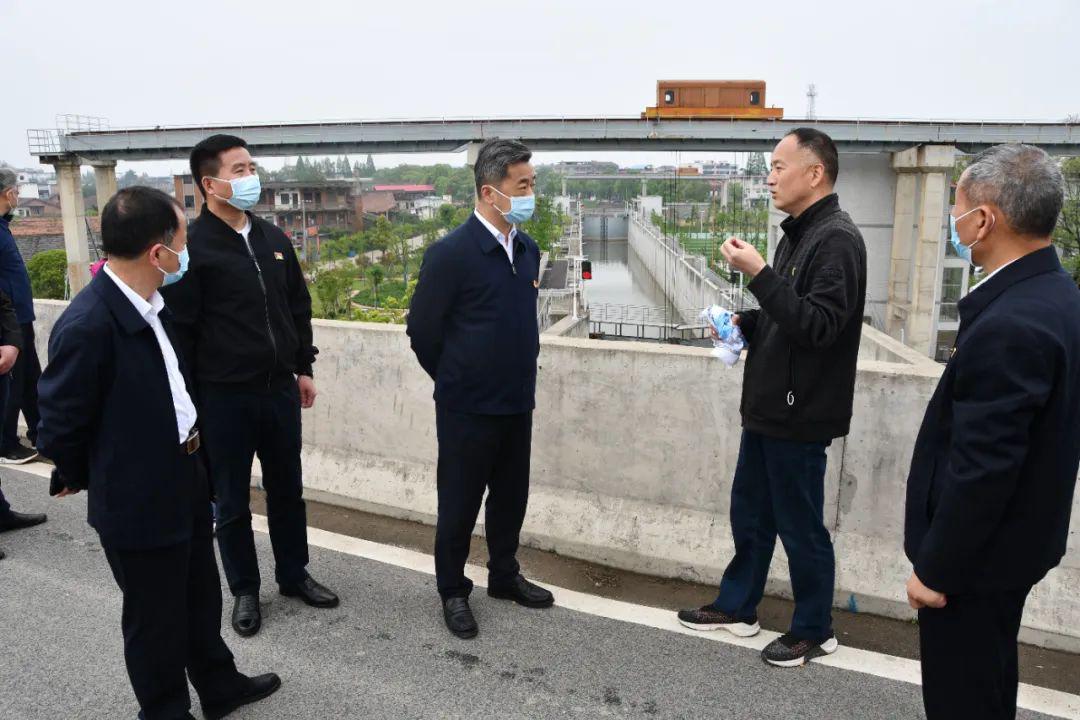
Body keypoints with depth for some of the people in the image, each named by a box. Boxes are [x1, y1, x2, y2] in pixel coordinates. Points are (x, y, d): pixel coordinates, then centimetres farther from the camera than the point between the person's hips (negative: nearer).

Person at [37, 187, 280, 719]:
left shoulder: (150, 301, -1)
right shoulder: (87, 326, -28)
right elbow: (59, 425, -16)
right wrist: (80, 476, 0)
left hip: (185, 480, 8)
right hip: (137, 501, -8)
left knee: (200, 595, 24)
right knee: (156, 616, 14)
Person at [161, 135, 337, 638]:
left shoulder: (273, 238, 8)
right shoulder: (193, 246, -12)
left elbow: (299, 307, 15)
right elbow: (179, 329, -12)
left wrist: (303, 367, 13)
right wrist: (190, 397, -11)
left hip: (280, 388, 6)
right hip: (223, 396, -5)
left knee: (287, 489, 16)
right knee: (232, 501, 10)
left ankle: (293, 575, 34)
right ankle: (245, 590, 28)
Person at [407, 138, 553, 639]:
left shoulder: (528, 250, 4)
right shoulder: (451, 253, -17)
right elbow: (422, 330, -10)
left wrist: (519, 378, 15)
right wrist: (455, 383, 2)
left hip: (517, 404, 6)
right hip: (467, 409, -6)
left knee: (510, 498, 18)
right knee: (459, 503, 9)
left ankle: (504, 576, 39)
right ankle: (453, 592, 29)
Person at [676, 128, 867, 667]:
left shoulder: (836, 239, -17)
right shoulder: (797, 234, 13)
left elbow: (818, 325, -25)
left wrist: (757, 274, -27)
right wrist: (744, 323, 5)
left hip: (799, 412, -9)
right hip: (769, 405, 9)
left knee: (800, 526, 5)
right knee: (749, 512, 18)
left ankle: (814, 630, 25)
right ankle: (736, 607, 34)